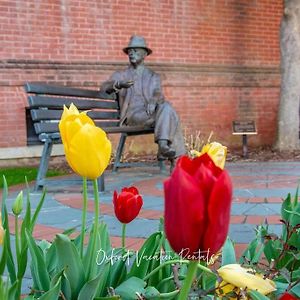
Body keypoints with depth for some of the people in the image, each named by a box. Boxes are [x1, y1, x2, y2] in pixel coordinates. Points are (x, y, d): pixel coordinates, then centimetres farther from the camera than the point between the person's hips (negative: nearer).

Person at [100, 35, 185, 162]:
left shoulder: (153, 76, 21)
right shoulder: (120, 75, 18)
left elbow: (158, 94, 3)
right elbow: (104, 87, 0)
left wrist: (153, 101, -22)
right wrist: (119, 85, -22)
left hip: (150, 111, 2)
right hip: (132, 115, -2)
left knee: (166, 106, -32)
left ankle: (163, 144, -40)